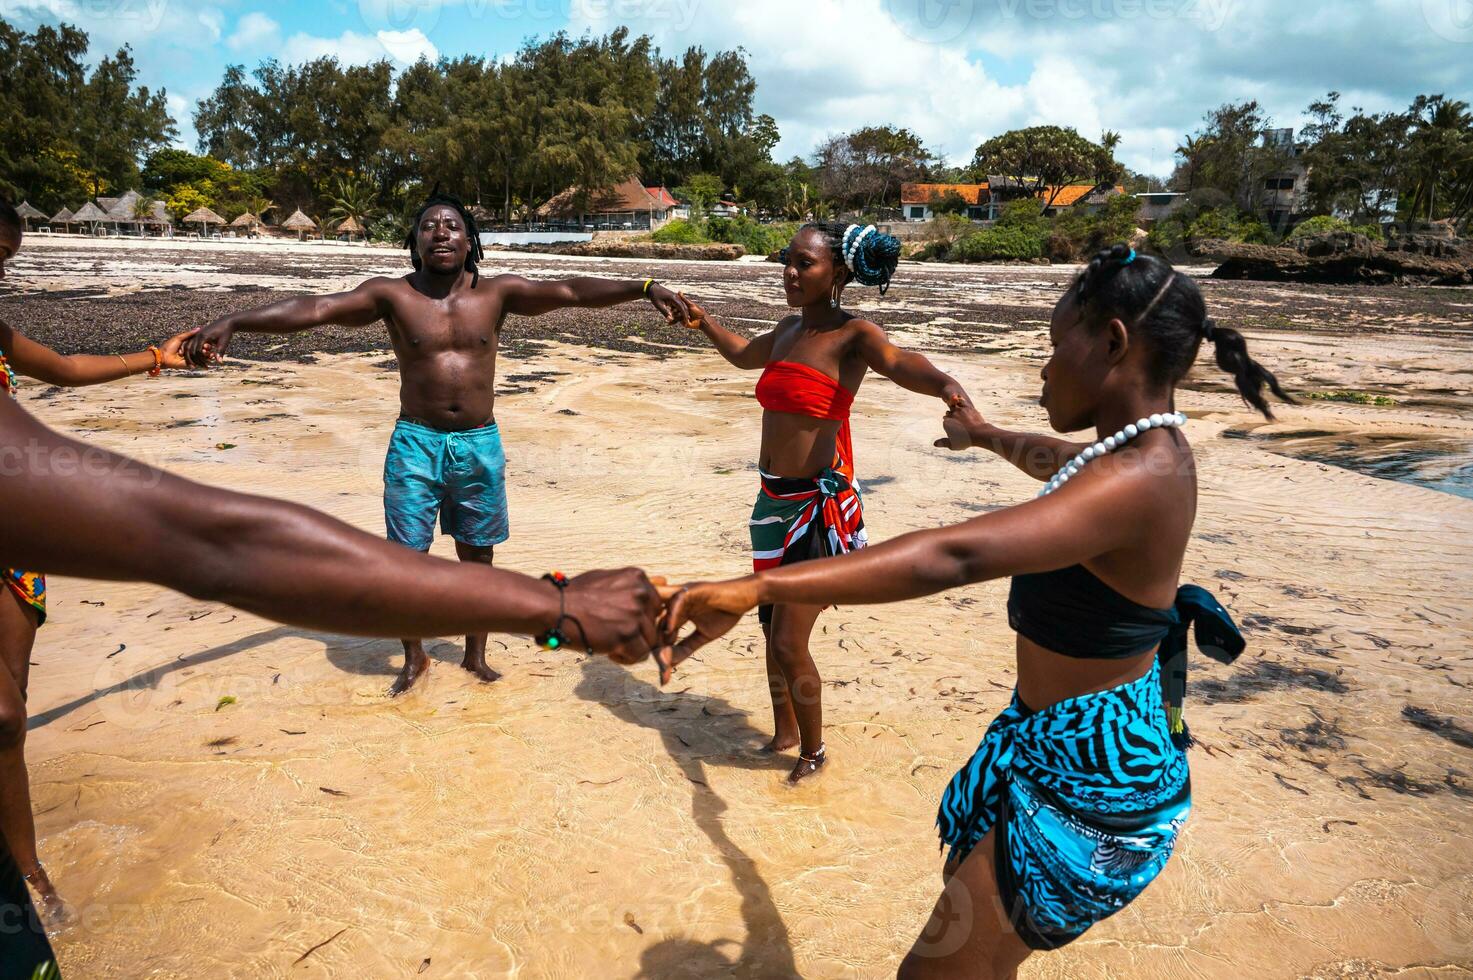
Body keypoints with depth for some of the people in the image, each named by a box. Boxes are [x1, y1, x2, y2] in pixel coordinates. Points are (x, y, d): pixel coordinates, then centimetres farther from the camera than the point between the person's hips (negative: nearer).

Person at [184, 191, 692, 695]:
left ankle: (475, 654, 30)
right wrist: (233, 321, -25)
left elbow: (570, 290, -6)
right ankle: (414, 657, 25)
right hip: (416, 443, -1)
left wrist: (646, 288, -15)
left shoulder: (497, 293, 0)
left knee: (477, 554, 12)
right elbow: (315, 307, -13)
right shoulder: (393, 294, -3)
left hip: (480, 444, 1)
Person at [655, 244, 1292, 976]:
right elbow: (1056, 461, 27)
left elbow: (955, 556, -45)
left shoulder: (1138, 480, -30)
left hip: (1092, 780, -10)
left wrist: (754, 589, -51)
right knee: (965, 882, 29)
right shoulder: (1146, 446, 2)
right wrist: (983, 435, 47)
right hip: (1072, 742, 10)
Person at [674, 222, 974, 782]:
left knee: (788, 643, -3)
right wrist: (703, 322, 35)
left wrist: (942, 383, -56)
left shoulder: (852, 334, -13)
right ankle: (785, 732, 40)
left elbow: (896, 361, -36)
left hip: (818, 505, -7)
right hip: (774, 499, 8)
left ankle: (814, 751, 22)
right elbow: (745, 355, 32)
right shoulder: (789, 329, 9)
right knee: (771, 629, 18)